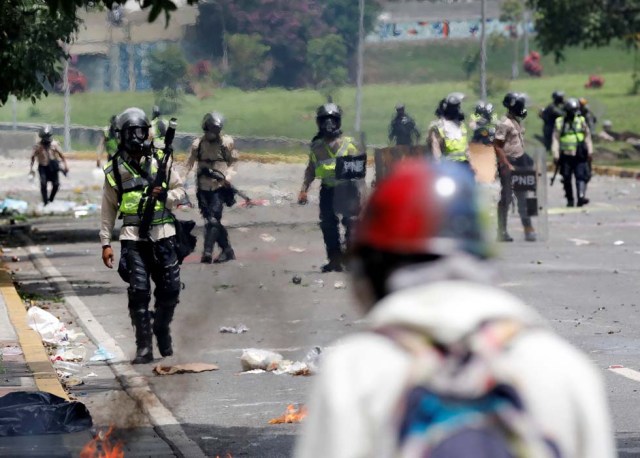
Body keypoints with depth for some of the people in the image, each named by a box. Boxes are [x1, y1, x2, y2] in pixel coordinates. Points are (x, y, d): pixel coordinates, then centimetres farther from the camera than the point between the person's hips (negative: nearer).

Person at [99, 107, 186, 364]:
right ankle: (144, 347, -5)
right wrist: (105, 243, 5)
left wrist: (166, 196, -11)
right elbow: (108, 209, 7)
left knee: (170, 288, 3)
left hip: (163, 234, 2)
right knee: (139, 290, -9)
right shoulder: (115, 170, 3)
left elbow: (180, 191, 12)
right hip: (133, 238, -2)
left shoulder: (161, 162, 5)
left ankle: (162, 330, 30)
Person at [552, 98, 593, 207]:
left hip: (579, 156, 0)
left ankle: (581, 196, -23)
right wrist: (556, 155, -2)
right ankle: (570, 200, 15)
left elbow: (587, 137, 11)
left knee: (581, 176, -13)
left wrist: (589, 152, 6)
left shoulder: (581, 121, 7)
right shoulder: (560, 123, 4)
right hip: (566, 156, 0)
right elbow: (556, 139, 5)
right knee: (567, 179, 5)